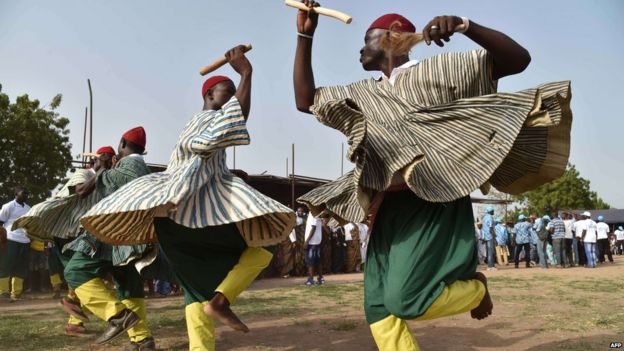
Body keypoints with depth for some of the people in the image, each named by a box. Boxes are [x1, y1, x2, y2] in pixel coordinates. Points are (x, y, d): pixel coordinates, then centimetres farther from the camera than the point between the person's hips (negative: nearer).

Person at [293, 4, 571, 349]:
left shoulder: (438, 69, 3)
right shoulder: (363, 93, 20)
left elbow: (519, 59, -2)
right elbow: (305, 100, 21)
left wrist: (465, 25, -17)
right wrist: (305, 36, 16)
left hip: (433, 205, -6)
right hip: (388, 213, 7)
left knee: (404, 301, -19)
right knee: (378, 309, 0)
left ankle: (475, 287, 10)